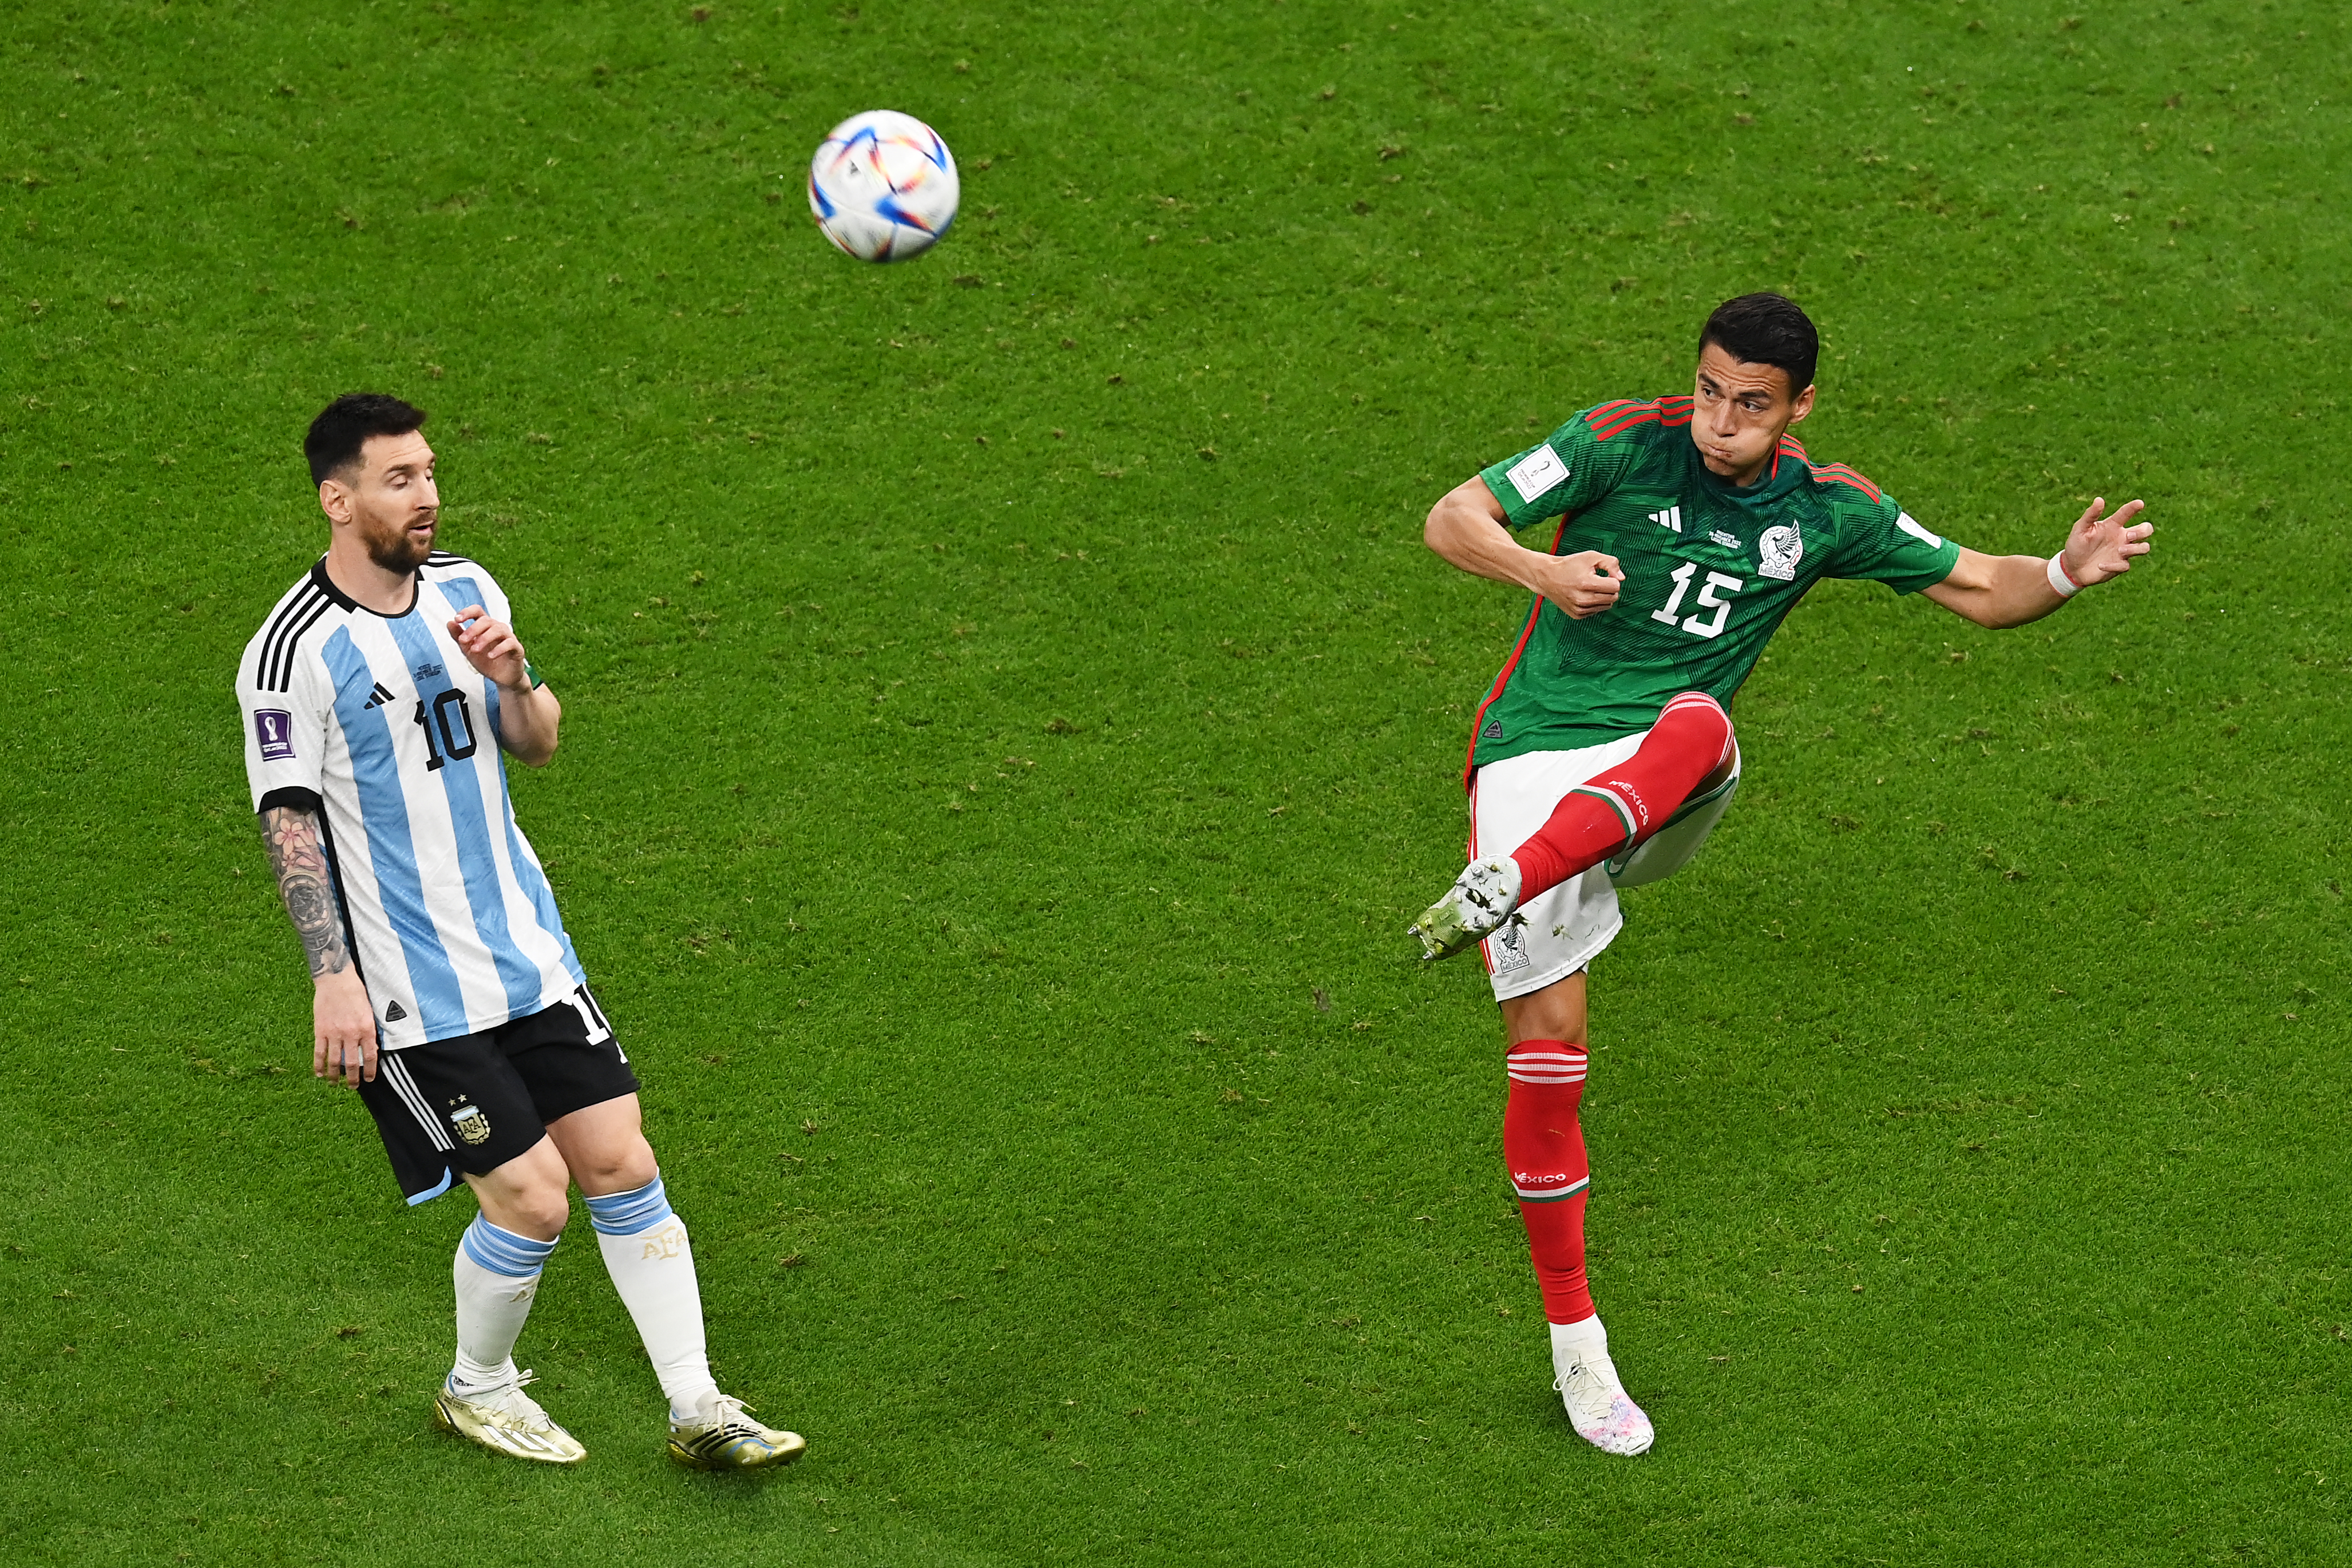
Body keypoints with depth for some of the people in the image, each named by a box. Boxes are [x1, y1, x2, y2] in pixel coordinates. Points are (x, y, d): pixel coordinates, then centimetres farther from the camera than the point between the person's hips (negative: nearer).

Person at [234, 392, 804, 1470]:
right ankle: (478, 1391, 21)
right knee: (531, 1201, -6)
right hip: (413, 992, -6)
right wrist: (333, 978, -18)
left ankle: (697, 1411, 12)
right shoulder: (294, 653, -15)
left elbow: (536, 746, 15)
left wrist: (513, 680, -8)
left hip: (528, 951, 6)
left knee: (622, 1167, 3)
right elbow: (288, 820, -13)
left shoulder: (466, 591, 5)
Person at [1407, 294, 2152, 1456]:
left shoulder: (1828, 514, 6)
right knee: (1549, 1041, -9)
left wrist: (2066, 574, -9)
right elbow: (1453, 518, -5)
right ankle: (1575, 1344, 6)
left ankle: (1499, 887, -49)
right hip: (1537, 754, -2)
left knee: (1700, 730, -36)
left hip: (1661, 792, 2)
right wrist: (1544, 572, -25)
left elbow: (1980, 590, 13)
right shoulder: (1623, 443, -3)